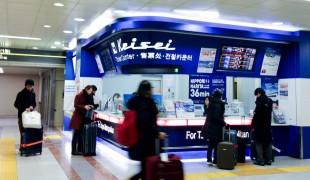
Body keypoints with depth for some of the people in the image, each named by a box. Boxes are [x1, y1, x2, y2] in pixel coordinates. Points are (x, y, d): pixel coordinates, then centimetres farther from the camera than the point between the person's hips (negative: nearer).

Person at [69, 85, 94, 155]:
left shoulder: (89, 96, 11)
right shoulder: (79, 96, -11)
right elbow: (76, 105, -14)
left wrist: (90, 106, 1)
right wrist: (84, 106, -24)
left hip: (84, 117, 7)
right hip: (78, 117, -7)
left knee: (81, 134, 9)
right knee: (76, 134, -4)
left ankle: (79, 149, 16)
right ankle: (73, 150, 0)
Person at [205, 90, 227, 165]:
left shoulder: (211, 104, 9)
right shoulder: (218, 105, -16)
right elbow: (216, 117, -23)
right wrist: (223, 123, -10)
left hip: (210, 127, 8)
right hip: (216, 128, -8)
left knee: (211, 144, 15)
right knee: (216, 145, 0)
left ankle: (209, 159, 18)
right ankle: (215, 161, 5)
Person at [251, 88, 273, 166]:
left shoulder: (260, 100, -12)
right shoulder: (270, 100, 9)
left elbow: (257, 113, -16)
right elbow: (268, 112, 14)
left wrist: (253, 126, -10)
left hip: (259, 125, -7)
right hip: (268, 124, 7)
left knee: (259, 142, 0)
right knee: (268, 142, 11)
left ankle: (260, 160, -1)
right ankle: (268, 160, 15)